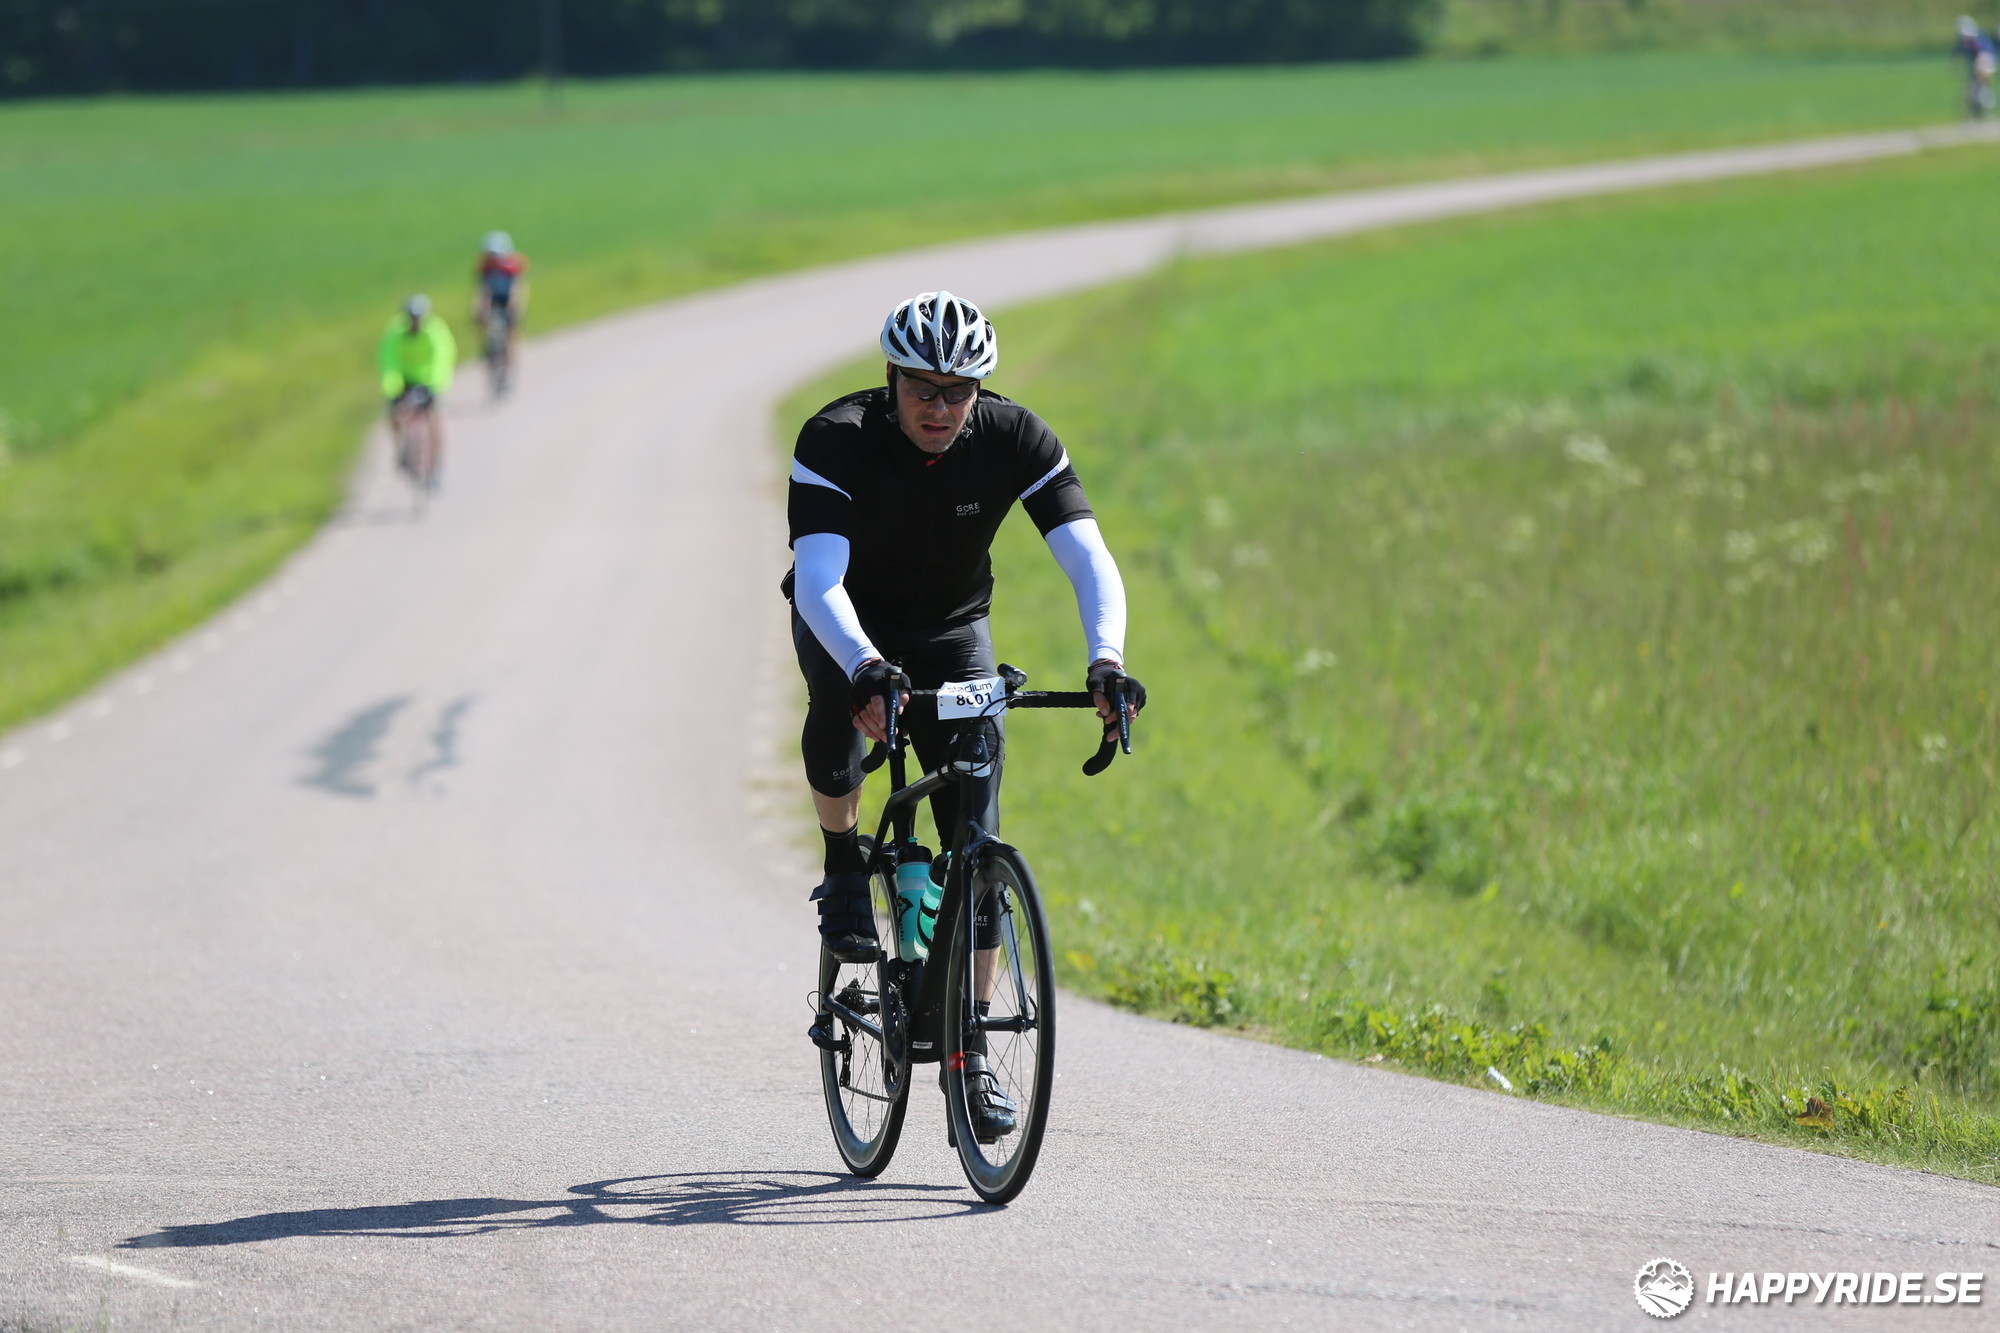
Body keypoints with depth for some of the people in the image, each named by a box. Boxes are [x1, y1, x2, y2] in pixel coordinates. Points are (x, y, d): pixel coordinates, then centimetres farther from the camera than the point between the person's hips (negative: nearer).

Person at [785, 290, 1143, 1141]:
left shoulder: (1015, 440, -22)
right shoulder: (836, 440, -29)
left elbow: (1089, 561, -29)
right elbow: (818, 580, -39)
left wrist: (1106, 661, -47)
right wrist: (866, 666, -58)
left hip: (951, 630, 2)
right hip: (847, 623, -2)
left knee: (975, 840, -9)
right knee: (842, 692, -39)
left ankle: (969, 1052, 2)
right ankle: (843, 864, -12)